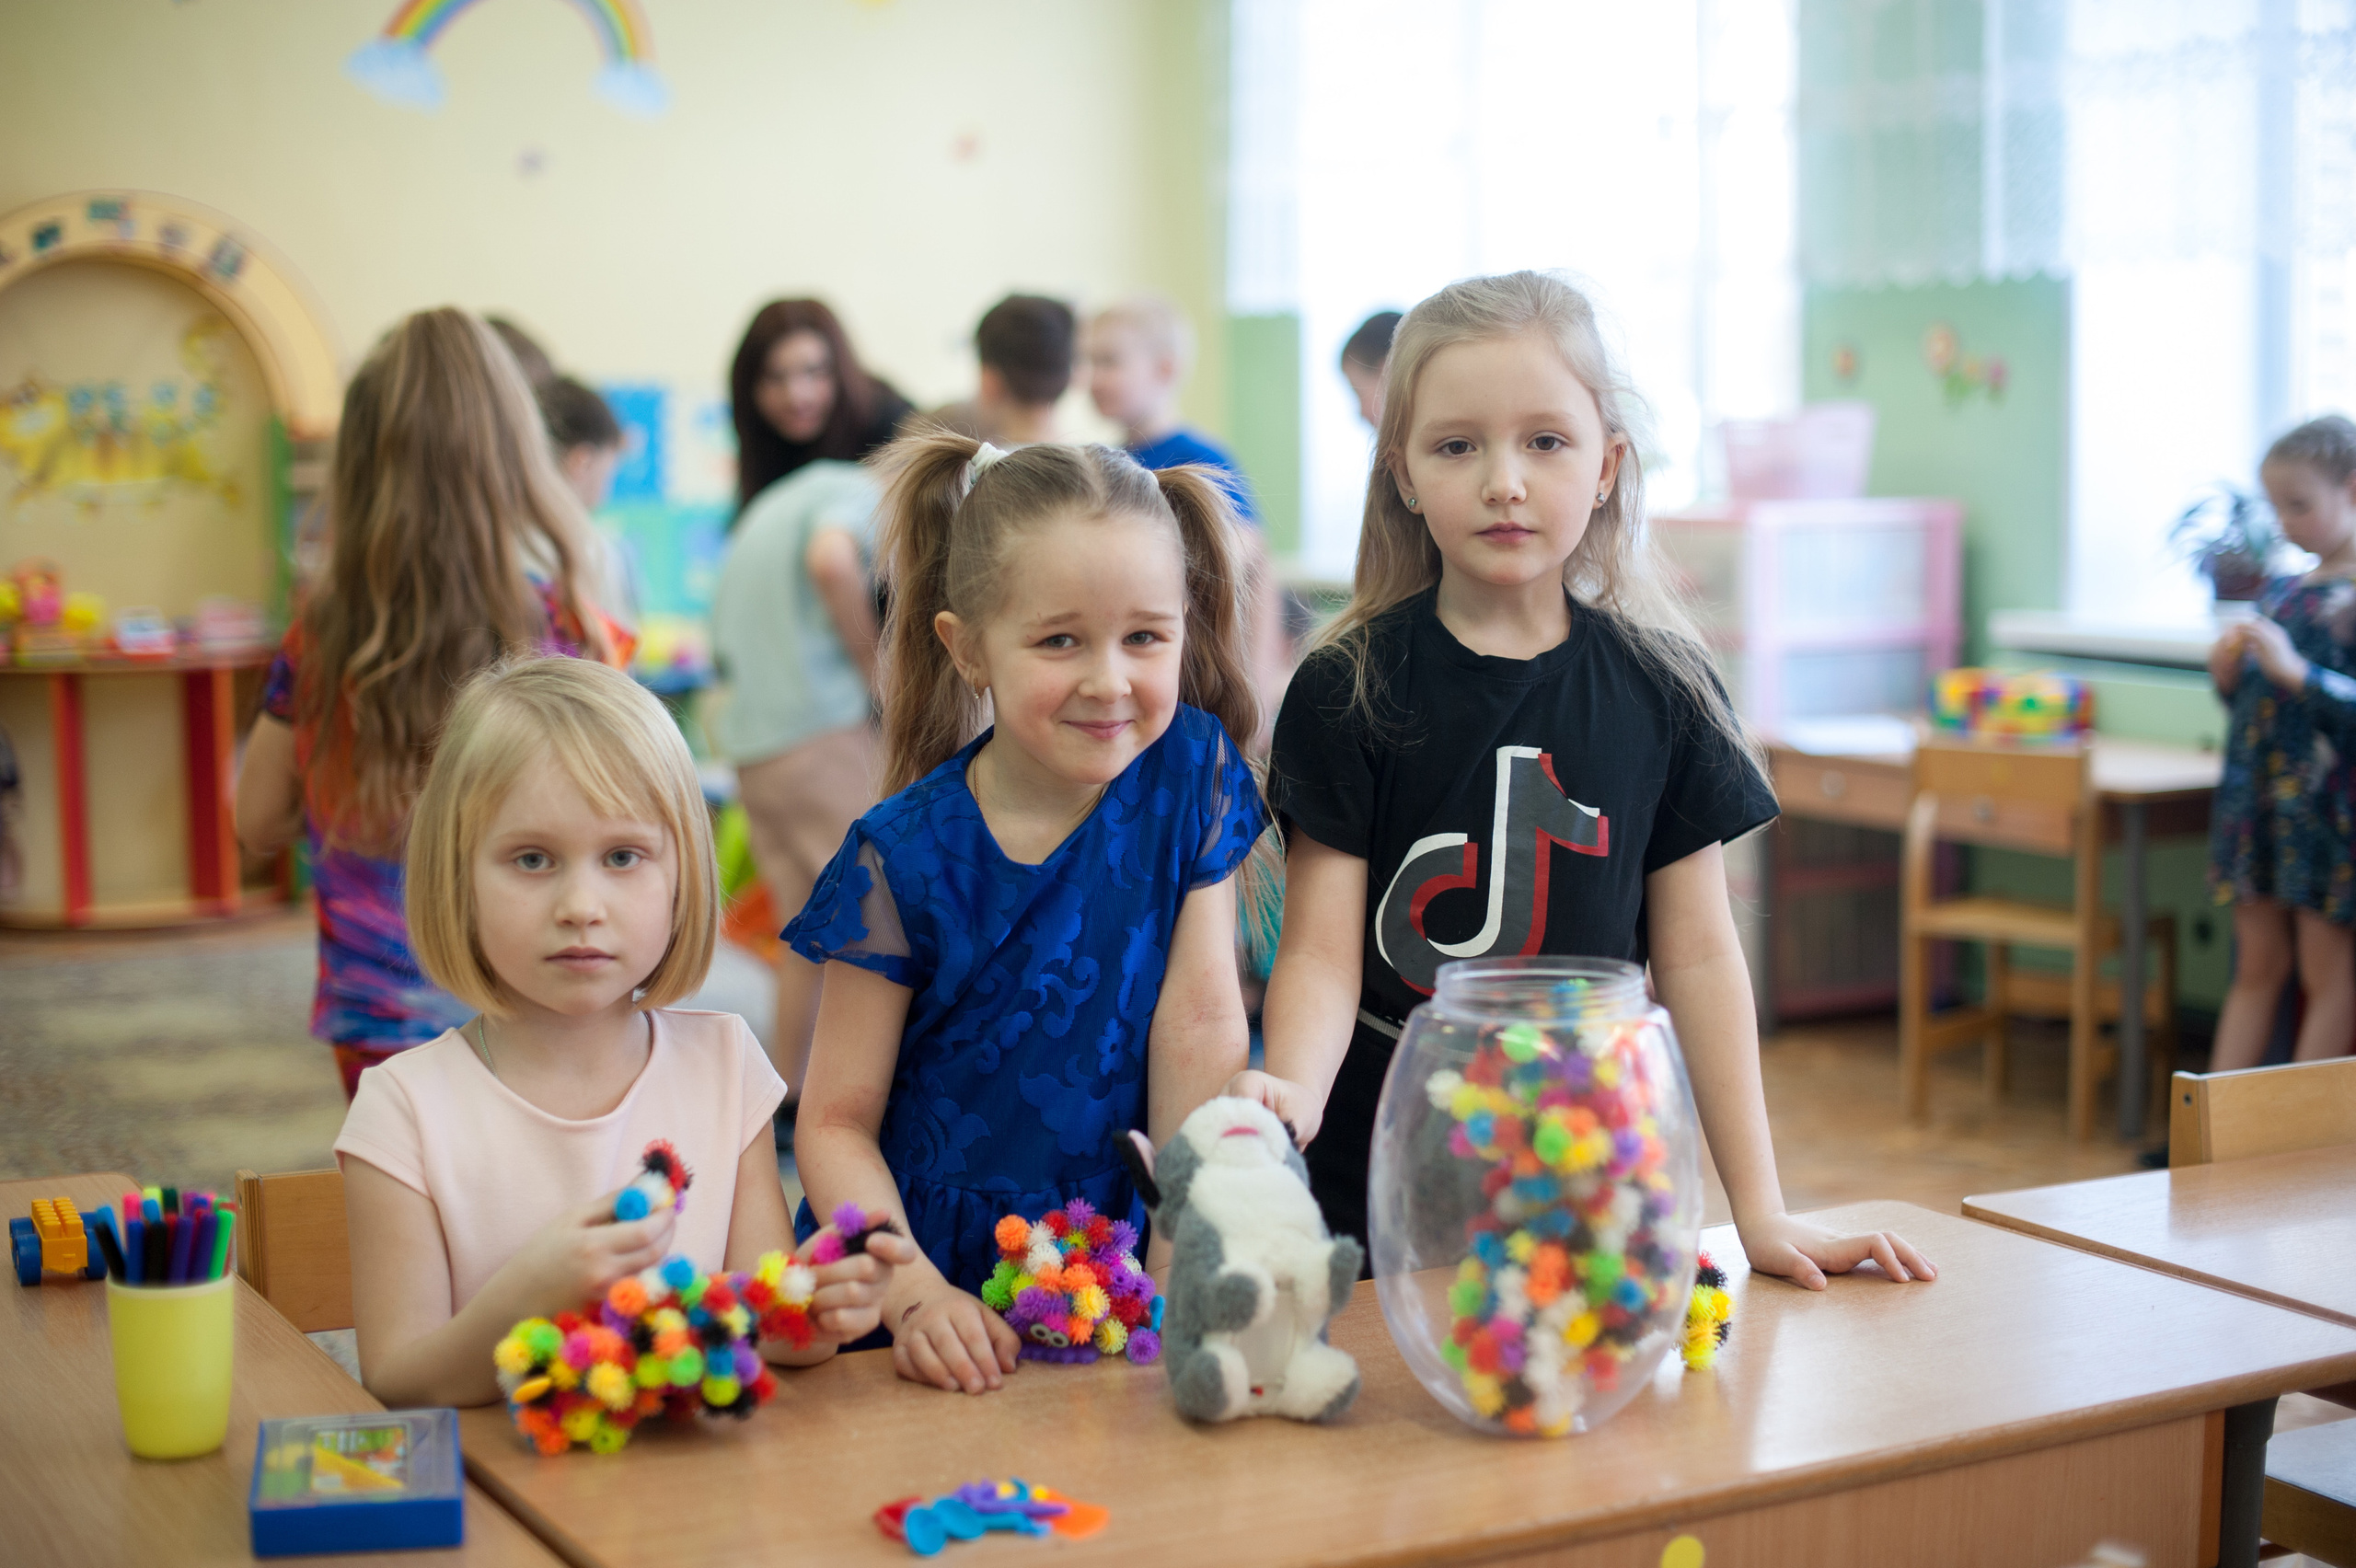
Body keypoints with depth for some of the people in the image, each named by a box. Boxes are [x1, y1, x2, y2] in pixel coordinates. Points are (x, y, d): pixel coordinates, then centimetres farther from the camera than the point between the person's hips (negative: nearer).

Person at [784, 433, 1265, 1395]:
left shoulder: (1192, 774, -3)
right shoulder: (905, 858, -9)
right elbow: (836, 1121, -7)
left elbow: (1200, 1023, -2)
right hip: (940, 1280, -1)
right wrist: (914, 1294, -23)